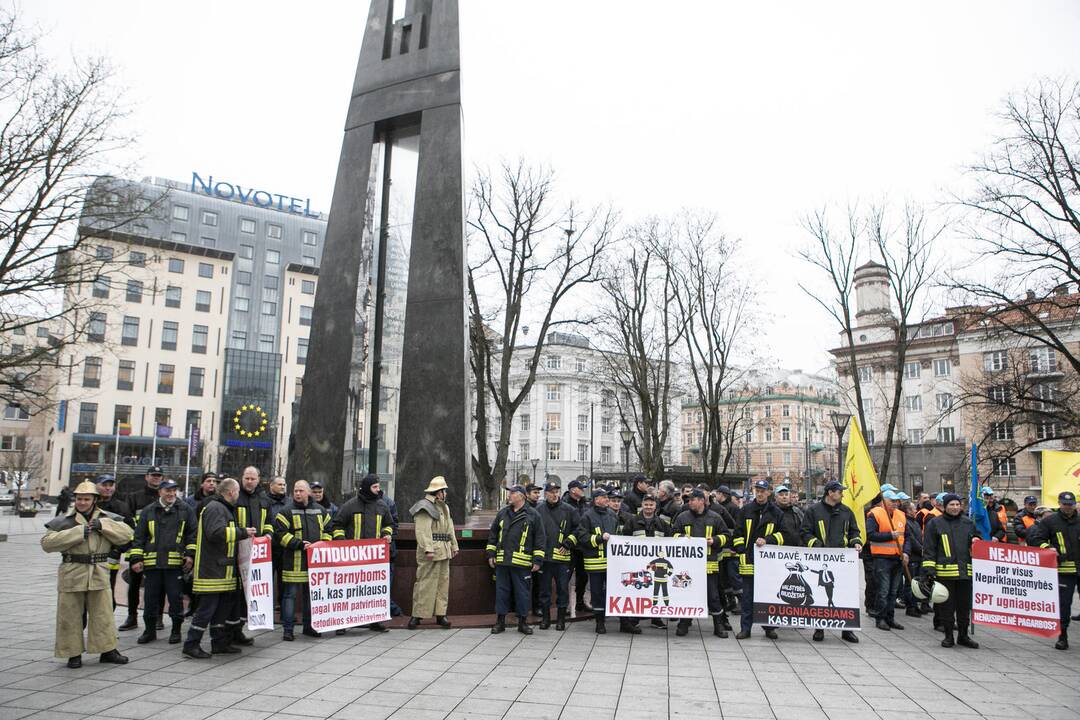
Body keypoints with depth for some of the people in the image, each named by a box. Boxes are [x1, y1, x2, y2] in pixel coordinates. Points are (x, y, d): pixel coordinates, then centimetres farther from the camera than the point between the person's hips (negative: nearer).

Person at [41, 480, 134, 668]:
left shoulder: (108, 519, 7)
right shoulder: (63, 520, 1)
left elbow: (126, 535, -3)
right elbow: (47, 543, -11)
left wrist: (102, 525, -14)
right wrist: (78, 532, -19)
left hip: (99, 574, 2)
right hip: (72, 573, -1)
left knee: (103, 614, 7)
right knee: (70, 616, 6)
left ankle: (107, 650, 17)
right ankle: (73, 653, 19)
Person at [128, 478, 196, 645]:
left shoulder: (185, 510, 5)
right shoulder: (148, 511, 9)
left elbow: (192, 534, 6)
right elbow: (139, 536, 9)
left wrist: (190, 554, -3)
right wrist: (136, 558, 2)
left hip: (175, 563, -2)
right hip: (152, 563, 2)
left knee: (176, 598, 2)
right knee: (151, 598, 9)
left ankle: (176, 631, 16)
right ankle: (150, 630, 25)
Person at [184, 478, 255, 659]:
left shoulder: (223, 508, 21)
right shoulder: (214, 508, -13)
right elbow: (216, 533, -26)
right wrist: (242, 532, -20)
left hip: (222, 568, 11)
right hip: (212, 569, -11)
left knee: (223, 605, 14)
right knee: (207, 607, -5)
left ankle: (220, 643, 21)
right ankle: (192, 644, 3)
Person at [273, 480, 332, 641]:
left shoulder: (320, 510, 10)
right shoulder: (287, 510, -4)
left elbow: (327, 530, 19)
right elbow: (279, 533, -9)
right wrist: (299, 544, -16)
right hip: (294, 561, -4)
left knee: (312, 593, 12)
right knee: (290, 594, -1)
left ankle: (309, 626, 23)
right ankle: (288, 629, 7)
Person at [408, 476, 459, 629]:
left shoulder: (444, 507, 20)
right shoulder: (425, 507, -10)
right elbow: (423, 531, -18)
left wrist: (454, 546, 19)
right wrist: (428, 549, -26)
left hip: (444, 552, 9)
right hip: (431, 552, -9)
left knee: (443, 582, 10)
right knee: (425, 582, -7)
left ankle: (440, 614, 16)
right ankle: (417, 615, 0)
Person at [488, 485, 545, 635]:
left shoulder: (533, 515, -1)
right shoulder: (503, 513, 10)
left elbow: (540, 539, 0)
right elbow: (493, 534, 16)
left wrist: (537, 560, -5)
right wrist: (491, 554, 10)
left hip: (522, 563, -3)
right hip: (502, 561, 3)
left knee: (523, 593, 4)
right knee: (501, 591, 8)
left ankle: (523, 622, 17)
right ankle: (500, 621, 19)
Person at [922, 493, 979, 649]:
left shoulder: (968, 523, 12)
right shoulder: (935, 524, 0)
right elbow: (928, 548, -2)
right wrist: (928, 570, -8)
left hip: (965, 571, 4)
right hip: (944, 572, -3)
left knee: (965, 604, 10)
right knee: (947, 605, 2)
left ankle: (963, 635, 23)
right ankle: (948, 636, 13)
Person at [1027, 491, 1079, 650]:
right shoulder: (1050, 521, 3)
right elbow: (1035, 538, 3)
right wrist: (1048, 548, -12)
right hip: (1063, 569, -2)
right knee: (1063, 603, 1)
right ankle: (1062, 636, 9)